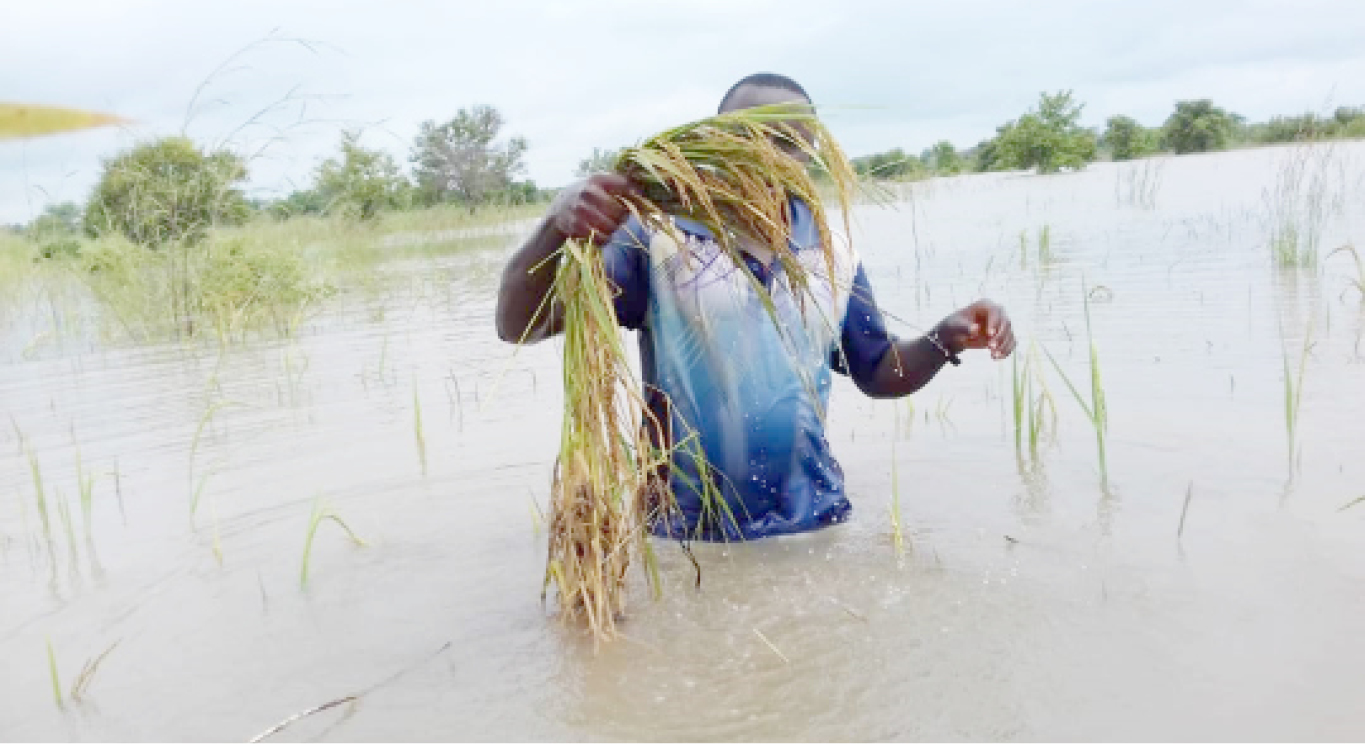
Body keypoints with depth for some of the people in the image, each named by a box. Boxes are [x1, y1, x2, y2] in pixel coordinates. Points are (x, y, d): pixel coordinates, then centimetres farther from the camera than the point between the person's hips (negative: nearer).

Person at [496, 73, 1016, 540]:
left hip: (814, 526, 4)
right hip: (685, 537, -3)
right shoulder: (656, 235, -8)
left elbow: (877, 373, 17)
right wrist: (556, 226, -34)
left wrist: (944, 340, -4)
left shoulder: (834, 258, 6)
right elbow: (518, 325, -15)